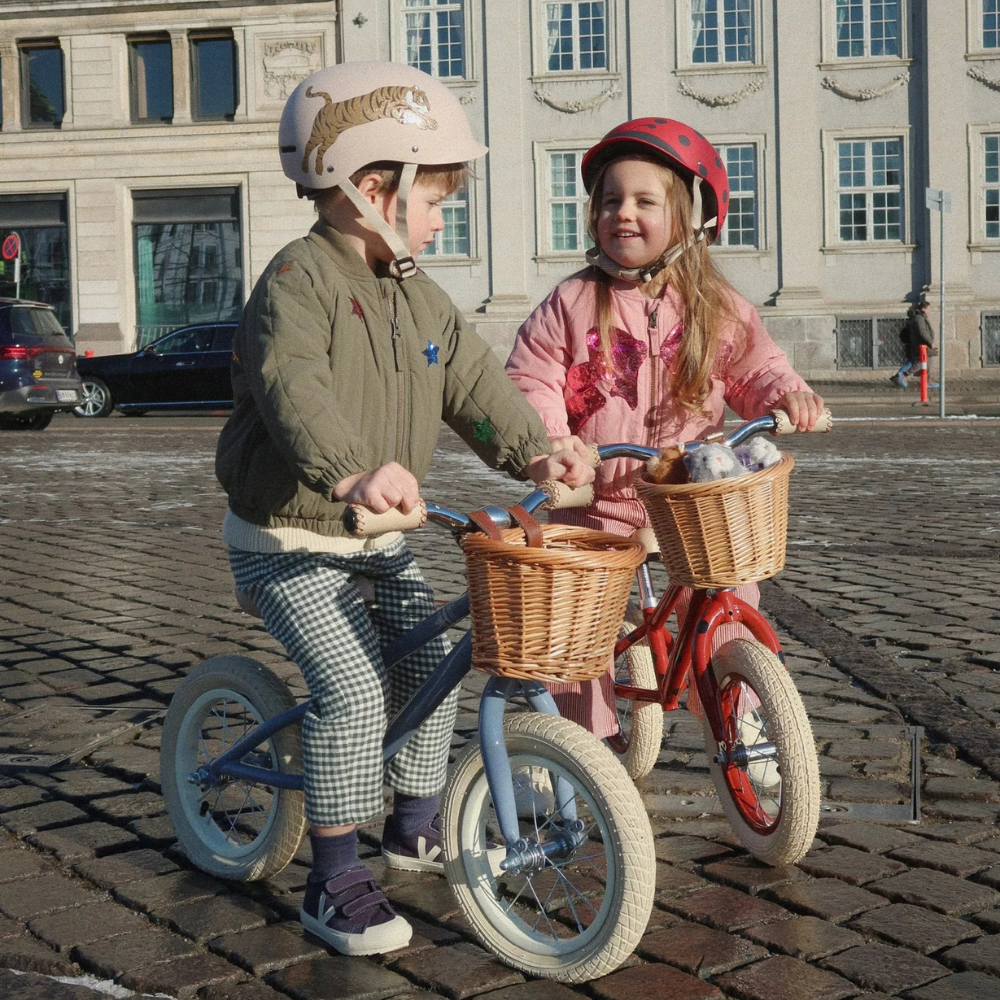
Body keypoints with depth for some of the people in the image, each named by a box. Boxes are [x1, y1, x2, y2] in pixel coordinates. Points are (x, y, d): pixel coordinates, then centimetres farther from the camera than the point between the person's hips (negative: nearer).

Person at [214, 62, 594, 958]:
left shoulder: (419, 296, 8)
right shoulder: (299, 280, -20)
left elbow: (472, 381, 3)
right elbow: (292, 389, -37)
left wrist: (534, 450, -15)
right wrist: (351, 471, -54)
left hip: (379, 538, 8)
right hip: (288, 540, -8)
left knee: (430, 667, 10)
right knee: (353, 687, -18)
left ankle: (417, 826, 32)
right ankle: (334, 881, -5)